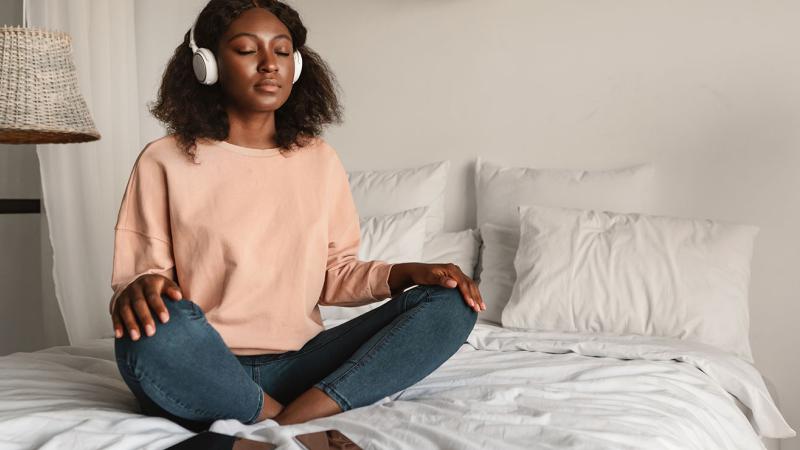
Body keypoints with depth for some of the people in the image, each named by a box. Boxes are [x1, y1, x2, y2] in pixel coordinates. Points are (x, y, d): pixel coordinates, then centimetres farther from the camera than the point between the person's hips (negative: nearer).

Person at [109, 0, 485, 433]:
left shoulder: (320, 160, 11)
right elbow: (137, 277, -1)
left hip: (297, 365, 4)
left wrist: (403, 273, -5)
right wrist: (140, 290, -26)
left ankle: (298, 417, -26)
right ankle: (292, 427, -17)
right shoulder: (164, 162, 0)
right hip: (203, 372, -3)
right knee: (158, 329, -39)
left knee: (450, 305, -14)